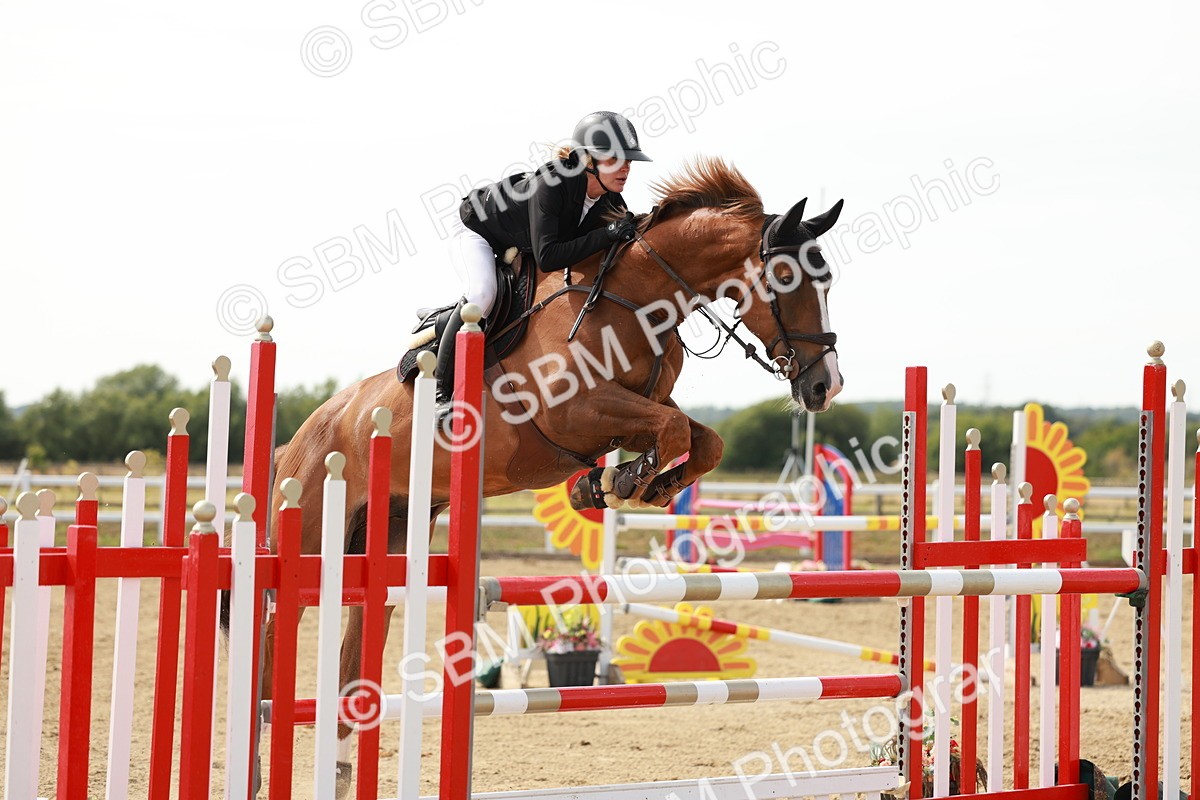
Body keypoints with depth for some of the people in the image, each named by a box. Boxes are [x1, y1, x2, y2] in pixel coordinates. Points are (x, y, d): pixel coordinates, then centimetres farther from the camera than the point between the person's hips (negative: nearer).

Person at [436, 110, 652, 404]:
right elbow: (546, 258, -44)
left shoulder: (609, 198, -19)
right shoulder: (551, 184, -40)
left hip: (521, 249, 8)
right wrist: (606, 234, -47)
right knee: (482, 292, -32)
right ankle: (442, 391, -23)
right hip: (476, 229, -8)